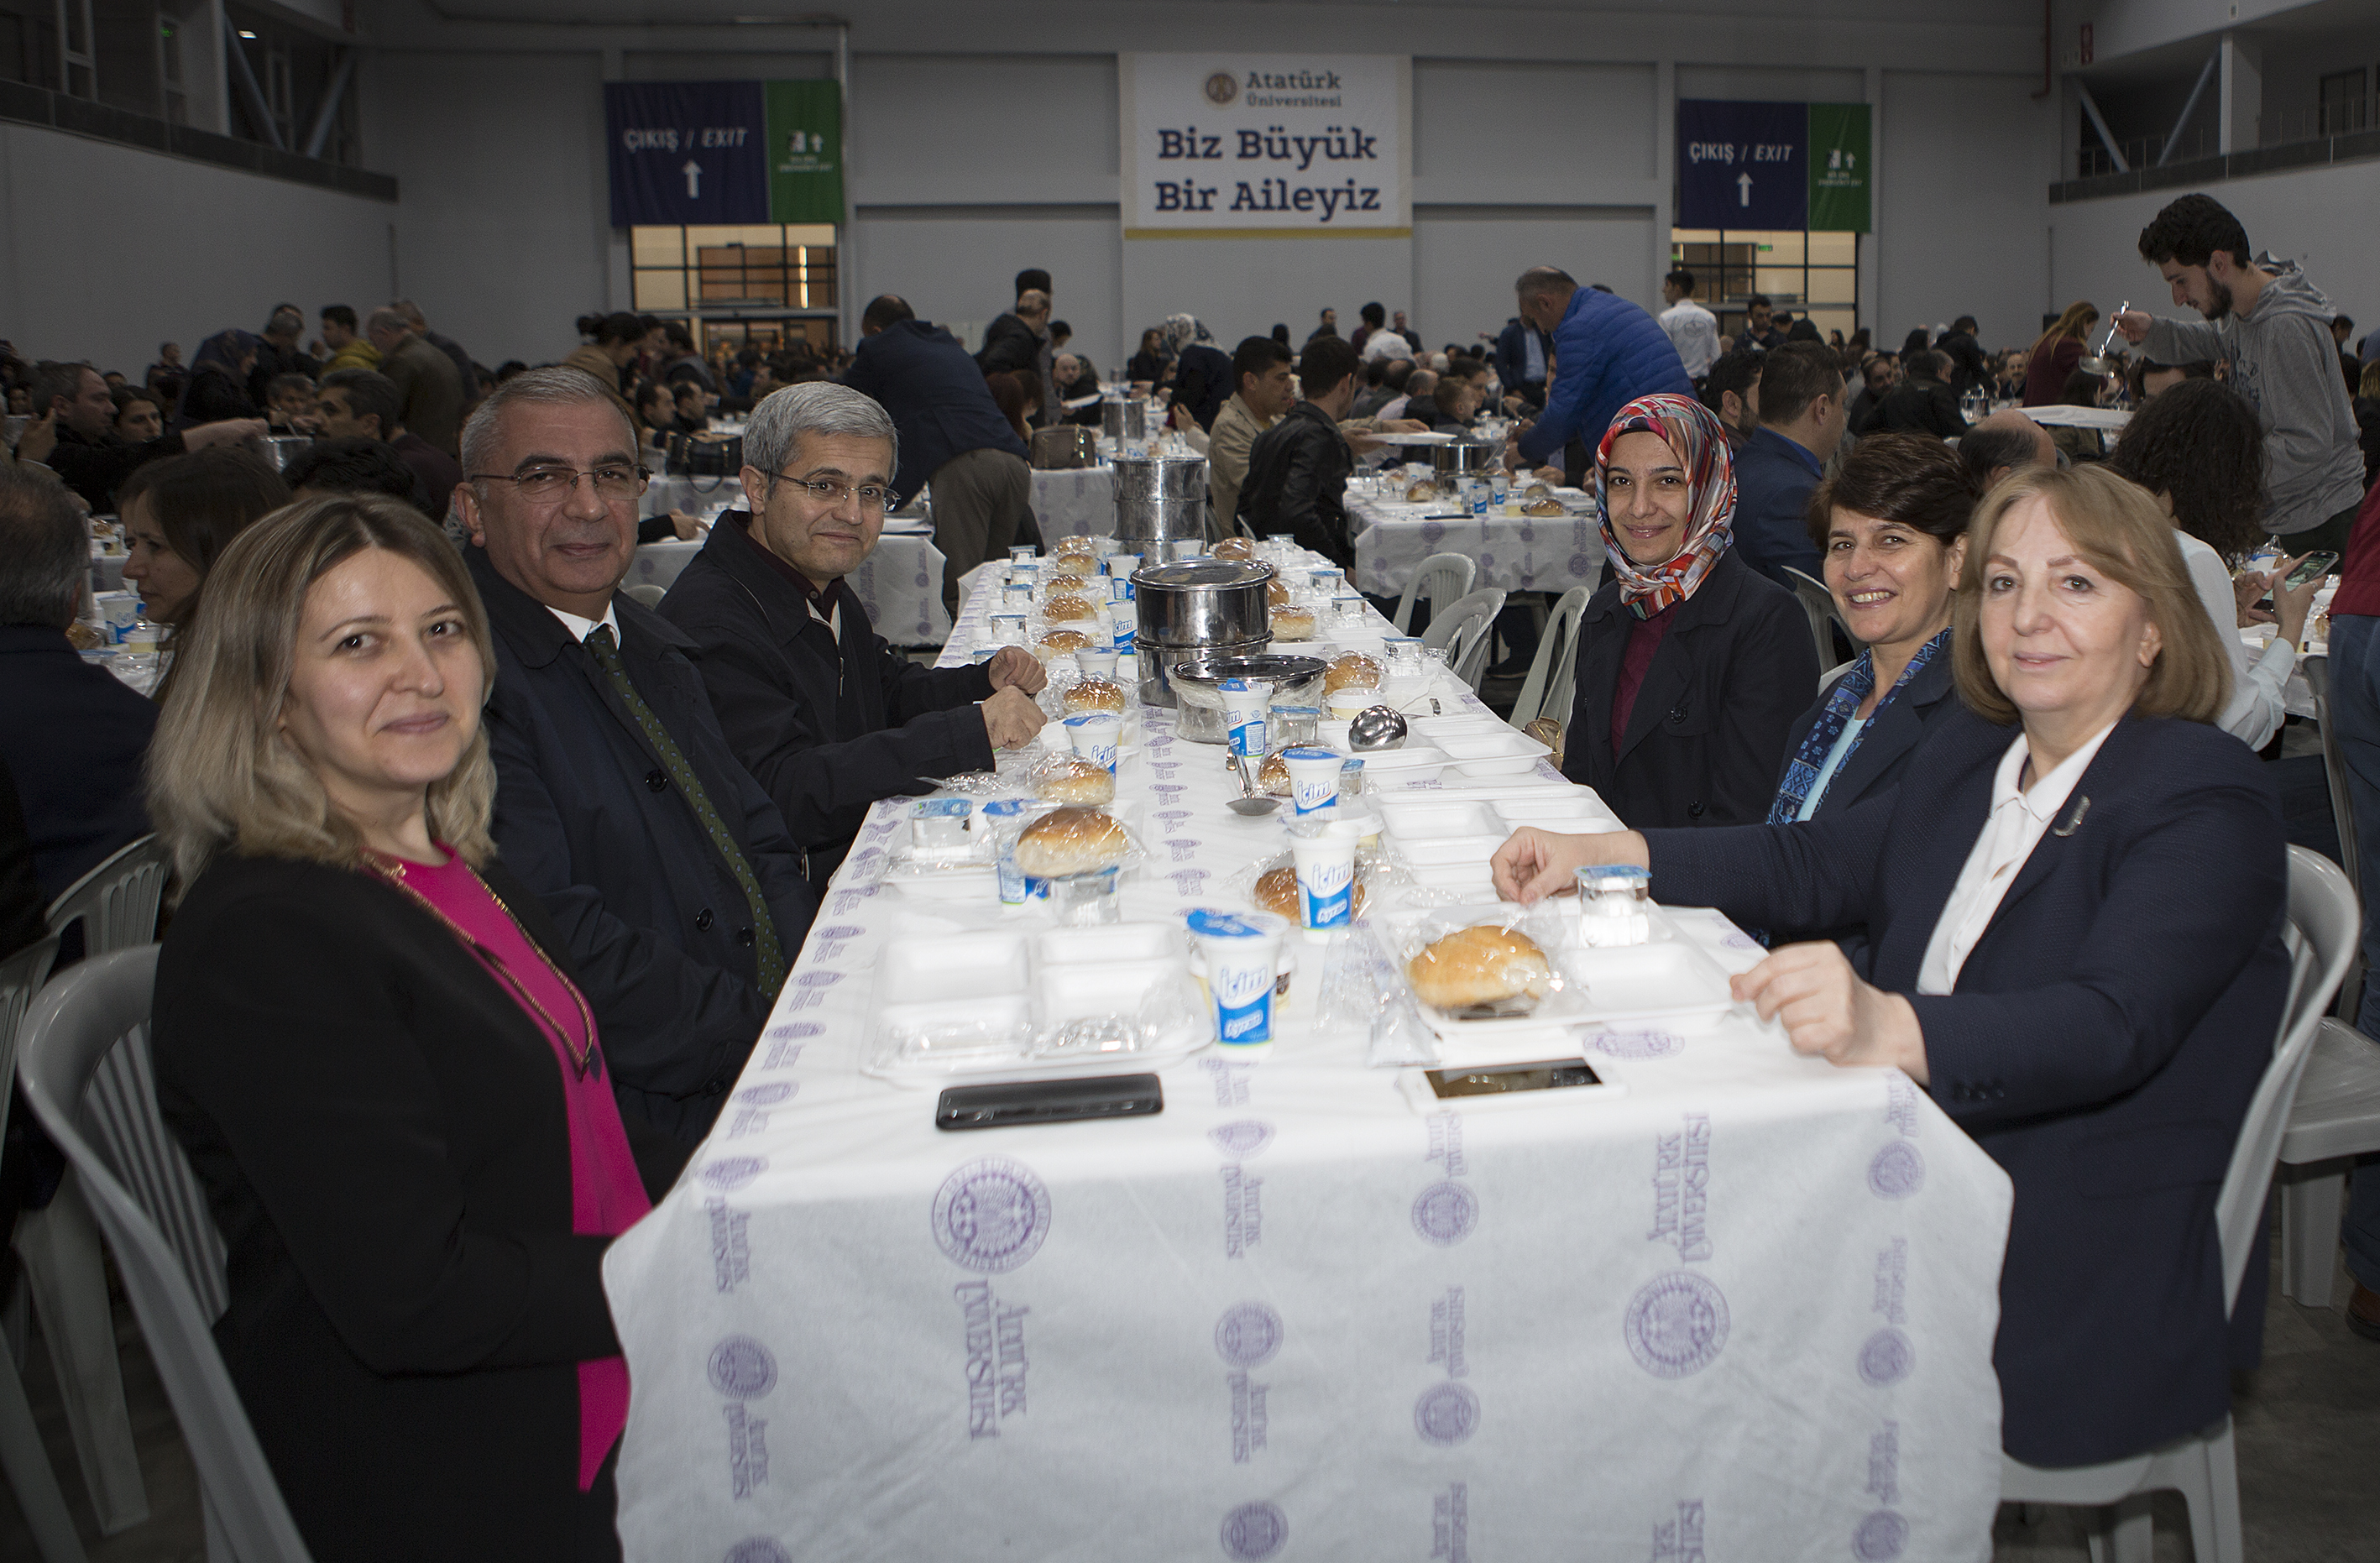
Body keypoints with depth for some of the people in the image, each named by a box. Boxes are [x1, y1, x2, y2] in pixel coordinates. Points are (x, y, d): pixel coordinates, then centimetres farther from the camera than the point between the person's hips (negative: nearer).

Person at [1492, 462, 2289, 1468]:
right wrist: (1598, 851, 6)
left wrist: (1888, 1028, -48)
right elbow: (1814, 865, 18)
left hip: (2078, 1279, -6)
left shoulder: (2210, 805, -13)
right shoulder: (1972, 750, 10)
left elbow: (2105, 1027, -28)